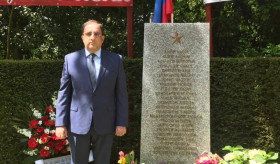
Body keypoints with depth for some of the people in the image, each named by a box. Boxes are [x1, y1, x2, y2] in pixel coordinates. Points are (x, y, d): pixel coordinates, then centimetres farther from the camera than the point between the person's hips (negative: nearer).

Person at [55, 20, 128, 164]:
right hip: (78, 123, 0)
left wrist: (122, 122, -3)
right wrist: (60, 123, -4)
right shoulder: (70, 59, 1)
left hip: (105, 123, 0)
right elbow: (64, 93, 1)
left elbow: (121, 94, 1)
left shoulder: (115, 60, 1)